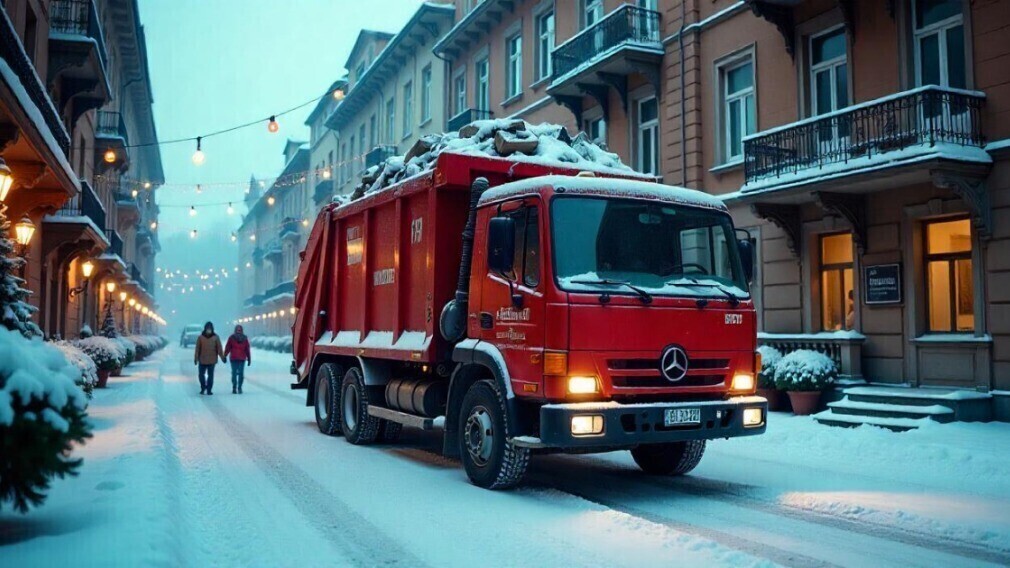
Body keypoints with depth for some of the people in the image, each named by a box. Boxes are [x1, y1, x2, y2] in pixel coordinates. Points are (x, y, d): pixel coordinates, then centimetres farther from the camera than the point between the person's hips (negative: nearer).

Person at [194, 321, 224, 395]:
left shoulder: (215, 337, -2)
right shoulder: (200, 337, -2)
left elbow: (219, 348, -2)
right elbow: (197, 349, -1)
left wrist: (222, 357, -4)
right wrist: (196, 358, -3)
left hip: (212, 360, -1)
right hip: (202, 360, 1)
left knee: (210, 375, 3)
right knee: (201, 374, 6)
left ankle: (209, 389, 13)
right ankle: (203, 388, 26)